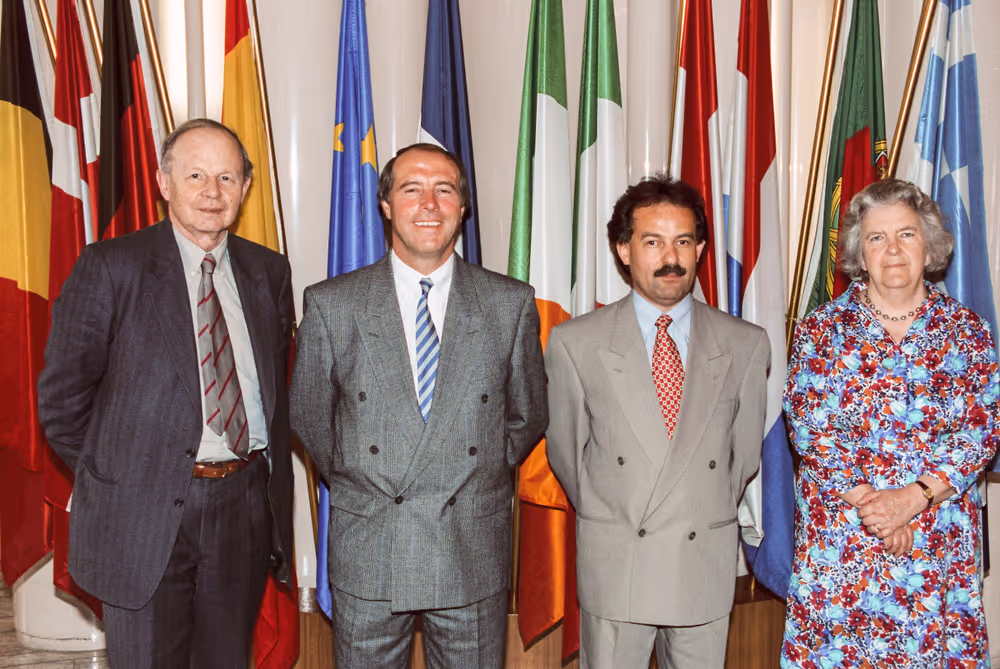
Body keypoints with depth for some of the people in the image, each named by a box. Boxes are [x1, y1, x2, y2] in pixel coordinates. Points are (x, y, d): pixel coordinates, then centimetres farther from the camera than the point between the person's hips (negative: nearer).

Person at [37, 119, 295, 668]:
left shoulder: (270, 272, 7)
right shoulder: (110, 267, -5)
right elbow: (62, 396, -2)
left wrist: (273, 489, 9)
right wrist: (107, 479, 3)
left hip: (245, 505, 4)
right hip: (145, 514, -3)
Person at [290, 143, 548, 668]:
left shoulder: (512, 304, 0)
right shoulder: (330, 305, -2)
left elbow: (528, 416, 9)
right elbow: (308, 416, 9)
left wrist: (479, 480, 8)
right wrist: (354, 480, 9)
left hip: (475, 552, 1)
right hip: (366, 557, 0)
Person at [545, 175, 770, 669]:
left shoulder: (746, 345, 0)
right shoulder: (575, 343, -5)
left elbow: (745, 451, 9)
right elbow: (565, 450, 4)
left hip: (706, 567, 2)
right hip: (613, 567, -1)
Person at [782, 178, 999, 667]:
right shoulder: (820, 329, 0)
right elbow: (808, 428, -6)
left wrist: (915, 496, -16)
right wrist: (867, 501, -14)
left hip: (942, 537, 1)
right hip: (839, 534, -1)